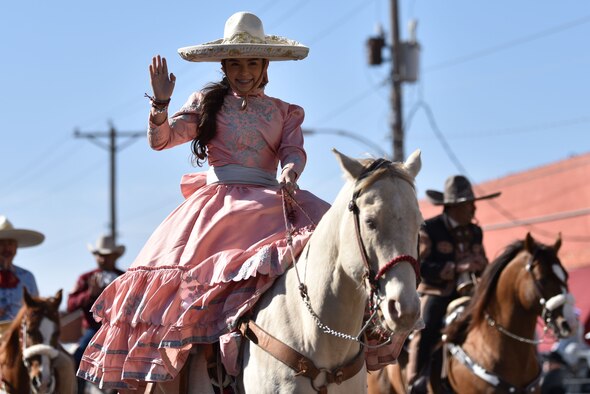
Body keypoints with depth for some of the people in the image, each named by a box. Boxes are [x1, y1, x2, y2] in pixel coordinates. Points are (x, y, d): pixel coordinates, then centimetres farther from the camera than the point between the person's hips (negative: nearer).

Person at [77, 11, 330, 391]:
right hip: (216, 200, -1)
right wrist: (161, 103, -12)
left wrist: (289, 174, -21)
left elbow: (295, 152, 3)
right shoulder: (207, 103, 16)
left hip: (270, 200, 1)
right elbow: (160, 140, 7)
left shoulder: (284, 113, 19)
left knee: (319, 222, -27)